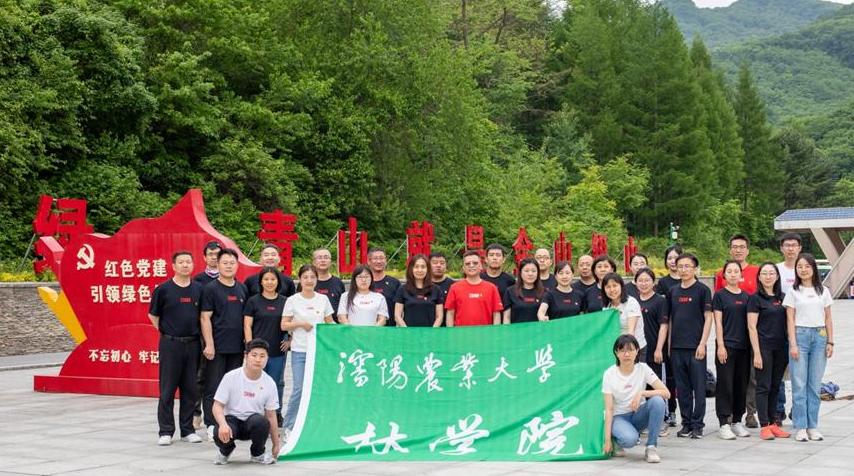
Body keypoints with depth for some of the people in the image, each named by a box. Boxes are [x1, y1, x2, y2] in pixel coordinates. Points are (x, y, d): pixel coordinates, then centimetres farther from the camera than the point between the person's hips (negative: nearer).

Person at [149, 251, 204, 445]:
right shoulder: (163, 289, -3)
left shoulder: (199, 289, 6)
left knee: (191, 389, 7)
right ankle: (165, 432, 7)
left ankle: (188, 430, 17)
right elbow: (153, 315, 7)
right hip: (170, 344, -3)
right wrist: (166, 331, 2)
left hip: (192, 344, 3)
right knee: (167, 390, 1)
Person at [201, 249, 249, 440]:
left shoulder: (242, 289, 12)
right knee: (213, 387, -1)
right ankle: (211, 425, 3)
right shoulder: (211, 288, -4)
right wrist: (209, 344, -15)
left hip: (237, 347, 5)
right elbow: (205, 318, -8)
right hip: (217, 347, -5)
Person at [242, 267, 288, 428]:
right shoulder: (253, 301, 2)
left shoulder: (284, 302, 8)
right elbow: (247, 326, 0)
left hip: (278, 351, 2)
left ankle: (276, 416, 19)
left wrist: (291, 341, 5)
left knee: (276, 384, 8)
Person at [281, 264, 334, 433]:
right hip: (299, 350, -3)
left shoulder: (323, 299, 8)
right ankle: (289, 425, 7)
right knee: (299, 389, -7)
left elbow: (329, 323, 15)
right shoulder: (293, 300, 0)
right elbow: (284, 325, 1)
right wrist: (300, 324, -12)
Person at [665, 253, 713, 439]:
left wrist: (702, 343, -11)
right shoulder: (673, 292, 11)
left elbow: (708, 318, -5)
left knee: (698, 387, -1)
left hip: (695, 347, -4)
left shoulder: (702, 290, -2)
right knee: (682, 388, 8)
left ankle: (697, 425, 4)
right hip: (677, 347, 5)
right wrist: (669, 344, 10)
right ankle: (686, 423, 15)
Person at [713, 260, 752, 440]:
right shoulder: (720, 295, -1)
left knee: (741, 384, 8)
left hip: (743, 346, 5)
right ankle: (724, 424, -2)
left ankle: (737, 421, 18)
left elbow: (750, 322, 14)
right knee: (725, 384, -5)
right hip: (726, 345, -5)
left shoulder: (746, 296, 12)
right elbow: (718, 322, -5)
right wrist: (720, 345, -12)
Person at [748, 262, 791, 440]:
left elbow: (788, 323, 15)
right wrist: (757, 353, -13)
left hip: (780, 348, 5)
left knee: (775, 386, 10)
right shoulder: (755, 299, -4)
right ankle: (764, 426, 0)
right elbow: (752, 327, -8)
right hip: (764, 347, -5)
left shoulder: (782, 297, 11)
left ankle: (773, 423, 16)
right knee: (763, 386, -3)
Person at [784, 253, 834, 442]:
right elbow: (790, 320, 0)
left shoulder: (823, 291, 11)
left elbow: (828, 318, 12)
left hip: (819, 336, 2)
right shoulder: (793, 292, 4)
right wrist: (793, 344, -7)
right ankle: (800, 427, 0)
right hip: (800, 335, -2)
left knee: (815, 384, 3)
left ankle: (812, 426, 9)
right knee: (799, 384, -4)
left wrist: (830, 342, 6)